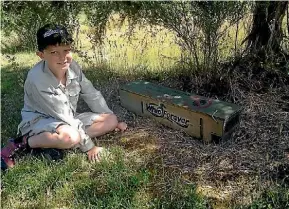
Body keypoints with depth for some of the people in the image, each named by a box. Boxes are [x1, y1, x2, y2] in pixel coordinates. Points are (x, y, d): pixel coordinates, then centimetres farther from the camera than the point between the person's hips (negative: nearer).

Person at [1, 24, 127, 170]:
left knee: (111, 120, -5)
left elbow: (92, 95, 2)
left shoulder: (73, 67, -11)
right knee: (71, 137, -39)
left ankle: (56, 142, -12)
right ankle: (22, 143, -13)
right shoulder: (37, 79, -29)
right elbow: (65, 117, -27)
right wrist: (88, 146, -22)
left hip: (68, 120, 8)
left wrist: (113, 121, 4)